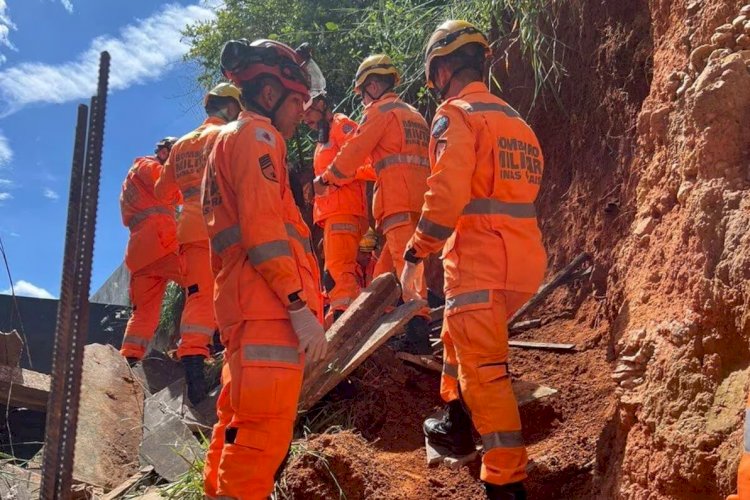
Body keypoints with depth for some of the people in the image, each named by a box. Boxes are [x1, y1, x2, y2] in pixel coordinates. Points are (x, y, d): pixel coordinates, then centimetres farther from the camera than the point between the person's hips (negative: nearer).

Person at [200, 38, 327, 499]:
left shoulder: (230, 139, 27)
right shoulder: (257, 135, -4)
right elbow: (264, 228, -17)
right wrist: (302, 307, -20)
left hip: (247, 305, 10)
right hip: (268, 305, -10)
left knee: (241, 422, 15)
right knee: (264, 431, -13)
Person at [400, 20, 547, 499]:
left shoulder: (456, 116, -7)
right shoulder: (514, 119, 18)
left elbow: (446, 195, -19)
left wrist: (416, 254, -11)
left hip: (479, 261, -9)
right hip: (523, 259, 9)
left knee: (484, 371, -7)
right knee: (460, 334, 28)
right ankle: (457, 425, 38)